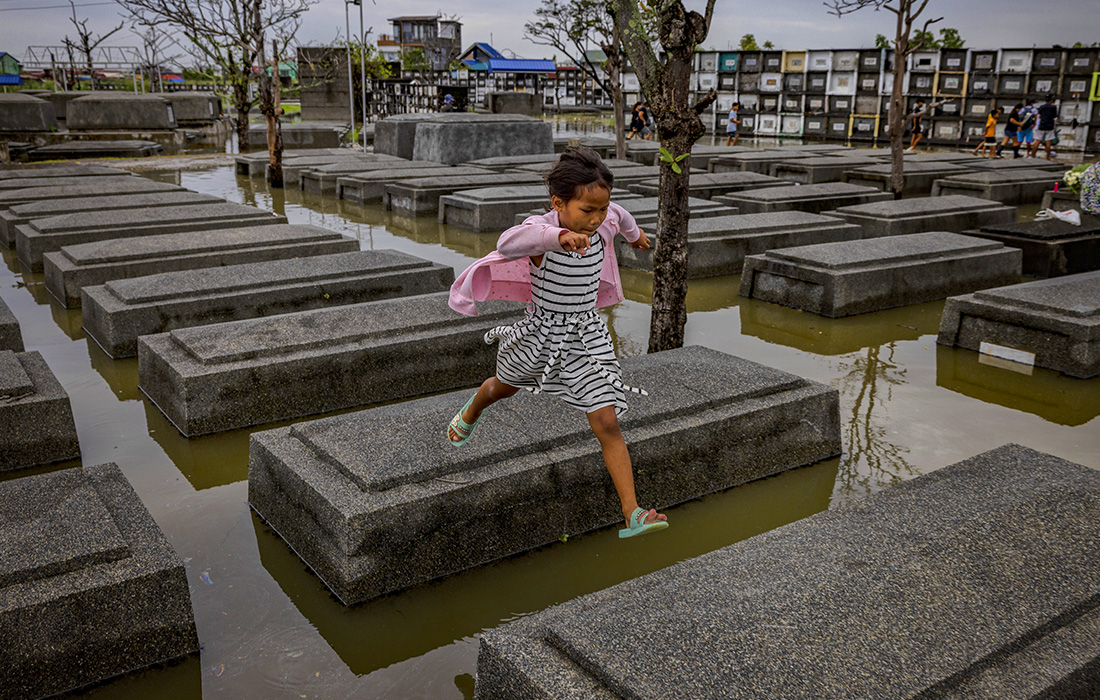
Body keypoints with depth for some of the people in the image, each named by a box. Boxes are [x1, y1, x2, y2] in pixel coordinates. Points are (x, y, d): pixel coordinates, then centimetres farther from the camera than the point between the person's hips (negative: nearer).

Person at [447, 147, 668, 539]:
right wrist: (559, 236, -63)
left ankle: (632, 515, -6)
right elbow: (509, 243, -49)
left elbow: (617, 213, 19)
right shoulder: (541, 229, -25)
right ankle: (472, 412, 65)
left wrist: (634, 234, 40)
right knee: (504, 387, 28)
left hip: (586, 340, 2)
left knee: (607, 422, -8)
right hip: (540, 334, -2)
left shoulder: (601, 227, -8)